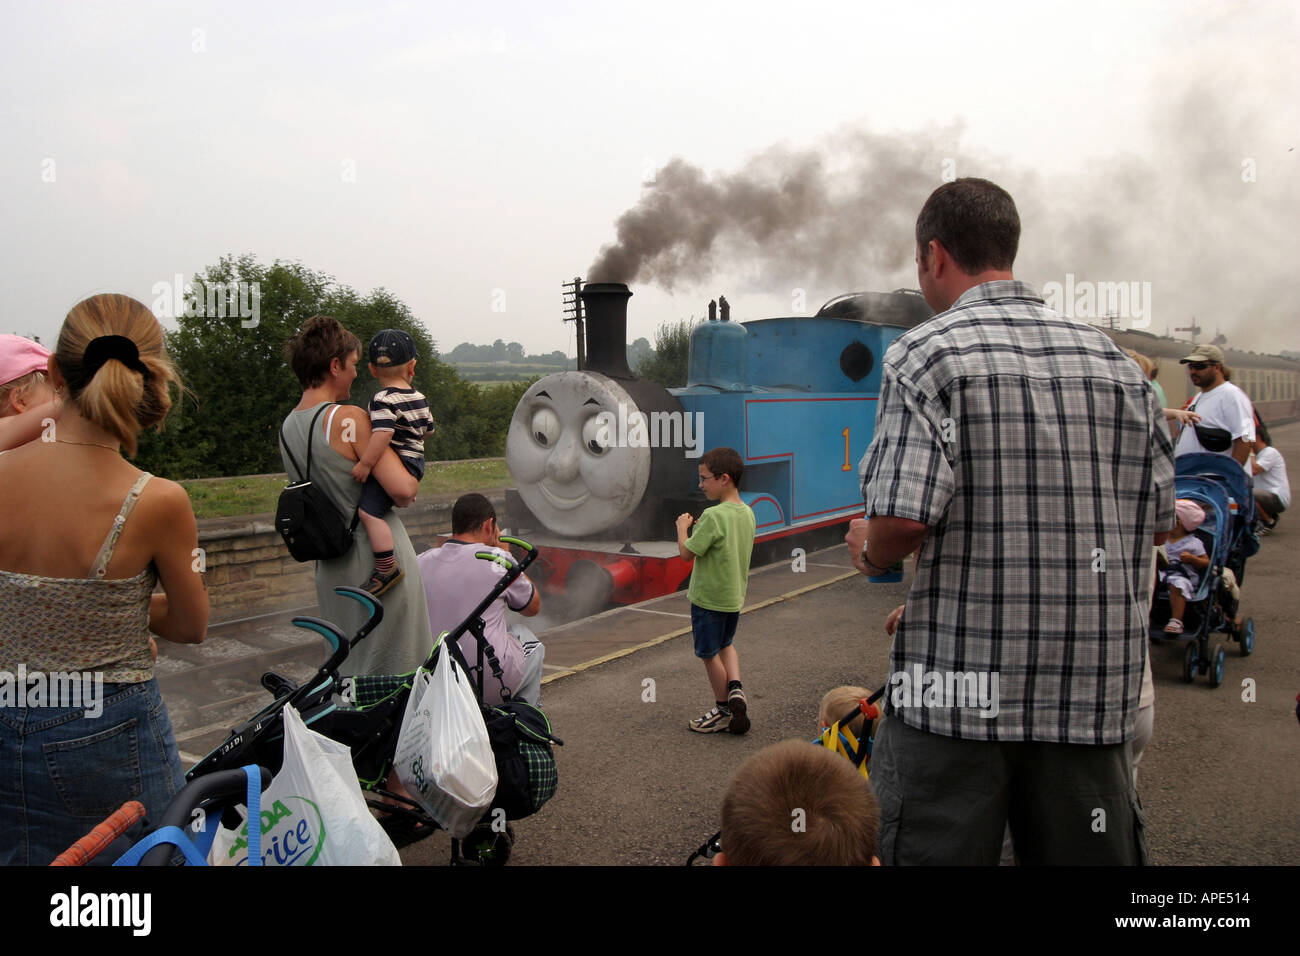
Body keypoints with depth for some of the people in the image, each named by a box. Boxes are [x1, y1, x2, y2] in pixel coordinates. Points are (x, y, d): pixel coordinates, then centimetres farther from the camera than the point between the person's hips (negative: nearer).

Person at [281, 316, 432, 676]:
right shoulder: (349, 419, -18)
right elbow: (402, 488, -25)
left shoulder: (287, 426, 8)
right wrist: (413, 481, -3)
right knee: (396, 669, 3)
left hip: (330, 564, 8)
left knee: (349, 669, 19)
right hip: (378, 560, -8)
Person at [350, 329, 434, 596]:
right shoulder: (419, 399, 11)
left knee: (369, 511, -16)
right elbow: (427, 430, 23)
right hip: (415, 463, 9)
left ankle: (387, 569, -22)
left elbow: (383, 433, -28)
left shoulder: (383, 399, -15)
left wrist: (365, 464, -25)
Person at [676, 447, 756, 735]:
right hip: (735, 596, 8)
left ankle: (723, 711, 22)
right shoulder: (747, 513, 1)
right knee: (725, 644, 29)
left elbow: (686, 552, -20)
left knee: (709, 654, 10)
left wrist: (682, 527, -4)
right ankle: (735, 687, 10)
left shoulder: (713, 516, -24)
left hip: (709, 598, -8)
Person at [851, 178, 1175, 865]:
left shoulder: (925, 353, -8)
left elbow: (904, 517, -19)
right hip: (1093, 692, 6)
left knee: (933, 851, 8)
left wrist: (869, 552, 3)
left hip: (957, 687, -5)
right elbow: (1158, 522, 12)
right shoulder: (1116, 362, 9)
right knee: (1085, 851, 17)